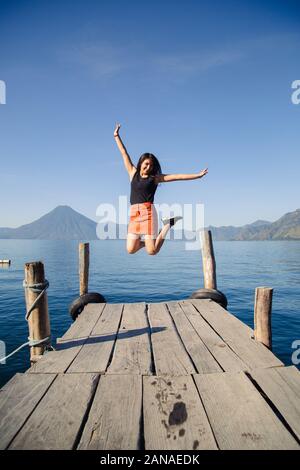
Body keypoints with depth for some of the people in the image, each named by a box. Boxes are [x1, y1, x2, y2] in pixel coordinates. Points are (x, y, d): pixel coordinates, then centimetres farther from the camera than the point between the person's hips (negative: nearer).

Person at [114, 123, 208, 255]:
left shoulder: (155, 178, 6)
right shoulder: (133, 173, 13)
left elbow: (176, 176, 2)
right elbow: (124, 153, 18)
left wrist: (197, 175, -2)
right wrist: (116, 136, 24)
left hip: (148, 211, -3)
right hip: (134, 213, 3)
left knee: (152, 251, -7)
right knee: (130, 250, -5)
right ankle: (147, 241, 26)